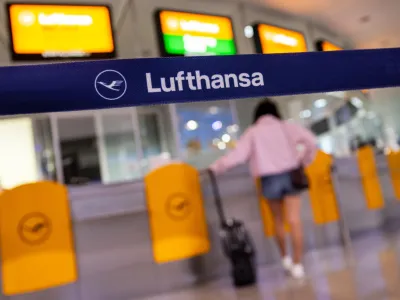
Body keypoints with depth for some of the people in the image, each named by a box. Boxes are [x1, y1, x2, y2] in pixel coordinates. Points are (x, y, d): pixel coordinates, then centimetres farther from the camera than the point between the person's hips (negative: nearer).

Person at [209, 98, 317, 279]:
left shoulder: (252, 132, 4)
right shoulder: (286, 127, 8)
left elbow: (238, 155, -6)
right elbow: (311, 141, -3)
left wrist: (215, 168, 1)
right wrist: (304, 161, 11)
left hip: (270, 179, 0)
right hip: (289, 175, 0)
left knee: (278, 220, 20)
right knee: (294, 221, 0)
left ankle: (285, 258, 30)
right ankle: (297, 264, 0)